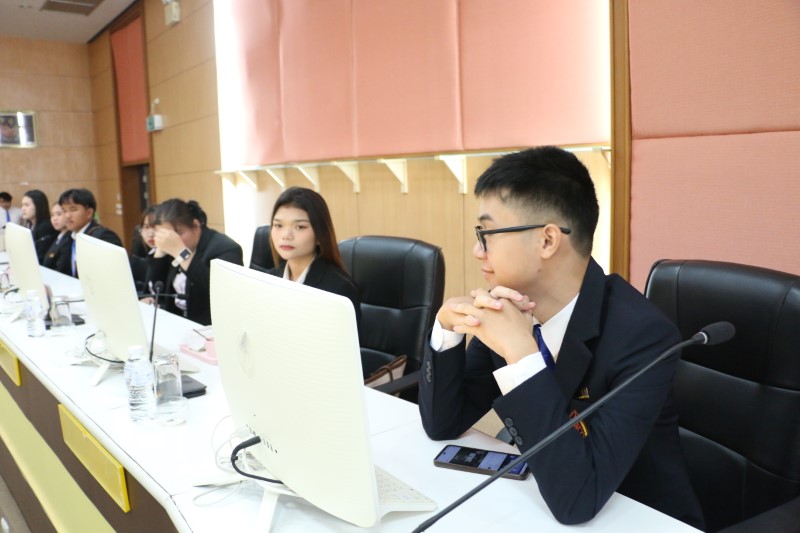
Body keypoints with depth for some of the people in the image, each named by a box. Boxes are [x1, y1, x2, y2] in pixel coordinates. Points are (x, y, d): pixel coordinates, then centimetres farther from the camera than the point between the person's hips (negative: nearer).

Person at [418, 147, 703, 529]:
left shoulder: (643, 335, -23)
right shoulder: (512, 307, -9)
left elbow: (575, 501, -29)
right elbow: (442, 425, -4)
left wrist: (520, 354, -32)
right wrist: (447, 325, -17)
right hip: (535, 505, 4)